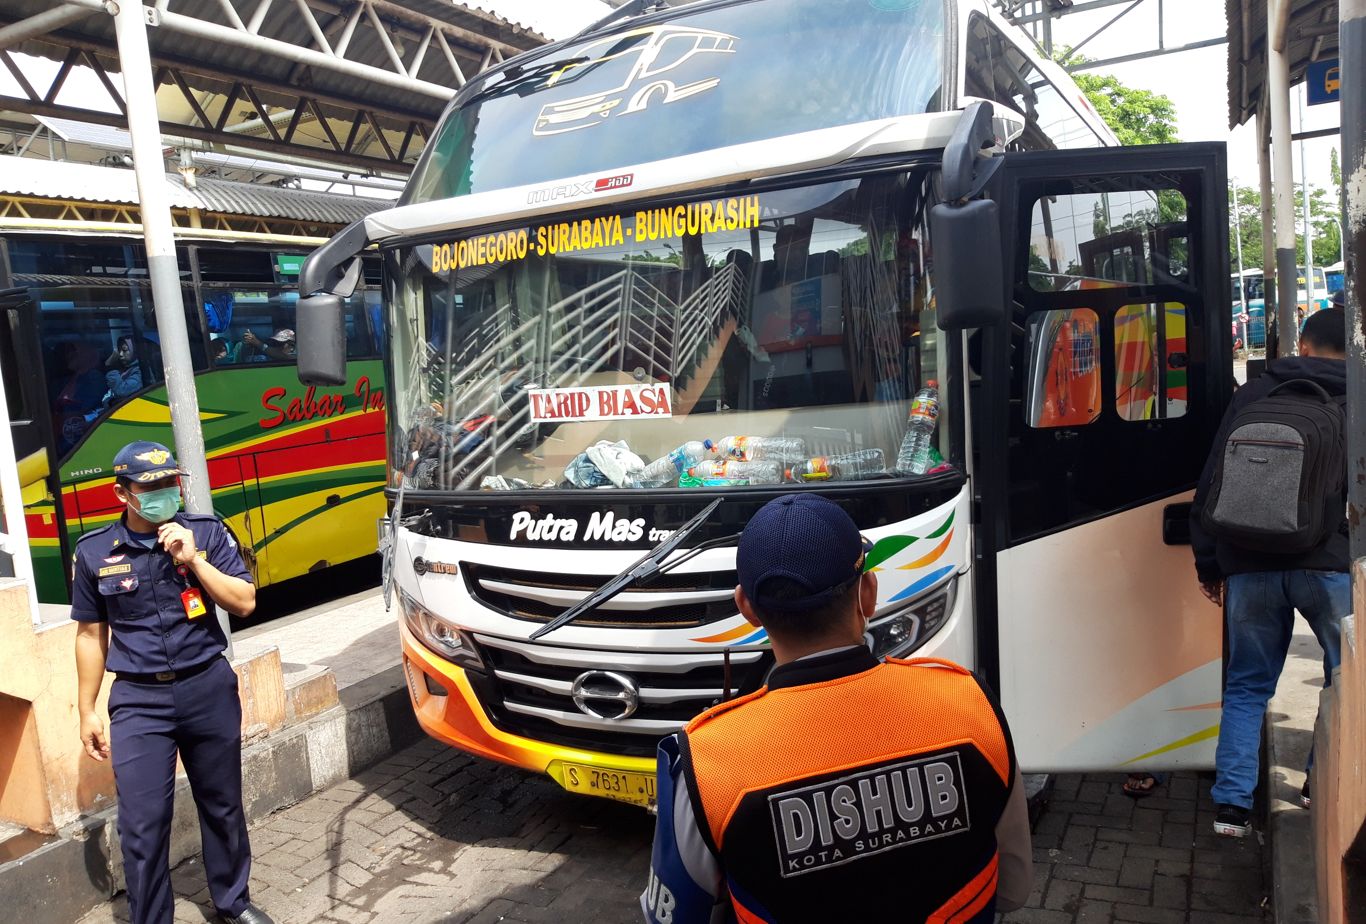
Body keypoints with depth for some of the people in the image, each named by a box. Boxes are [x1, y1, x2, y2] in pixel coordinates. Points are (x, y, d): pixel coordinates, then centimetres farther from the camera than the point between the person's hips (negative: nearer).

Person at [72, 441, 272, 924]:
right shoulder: (94, 553, -2)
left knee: (222, 805, 14)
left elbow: (245, 603, -7)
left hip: (209, 688, 1)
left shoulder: (206, 533, -4)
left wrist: (193, 560, -18)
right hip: (138, 700, 0)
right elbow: (92, 635, 5)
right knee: (142, 825, 0)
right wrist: (87, 712, 5)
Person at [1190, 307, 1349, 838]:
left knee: (1247, 684, 11)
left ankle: (1232, 803, 9)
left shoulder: (1252, 395, 9)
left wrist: (1208, 563, 12)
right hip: (1331, 563, -1)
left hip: (1251, 565, 2)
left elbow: (1212, 485, 7)